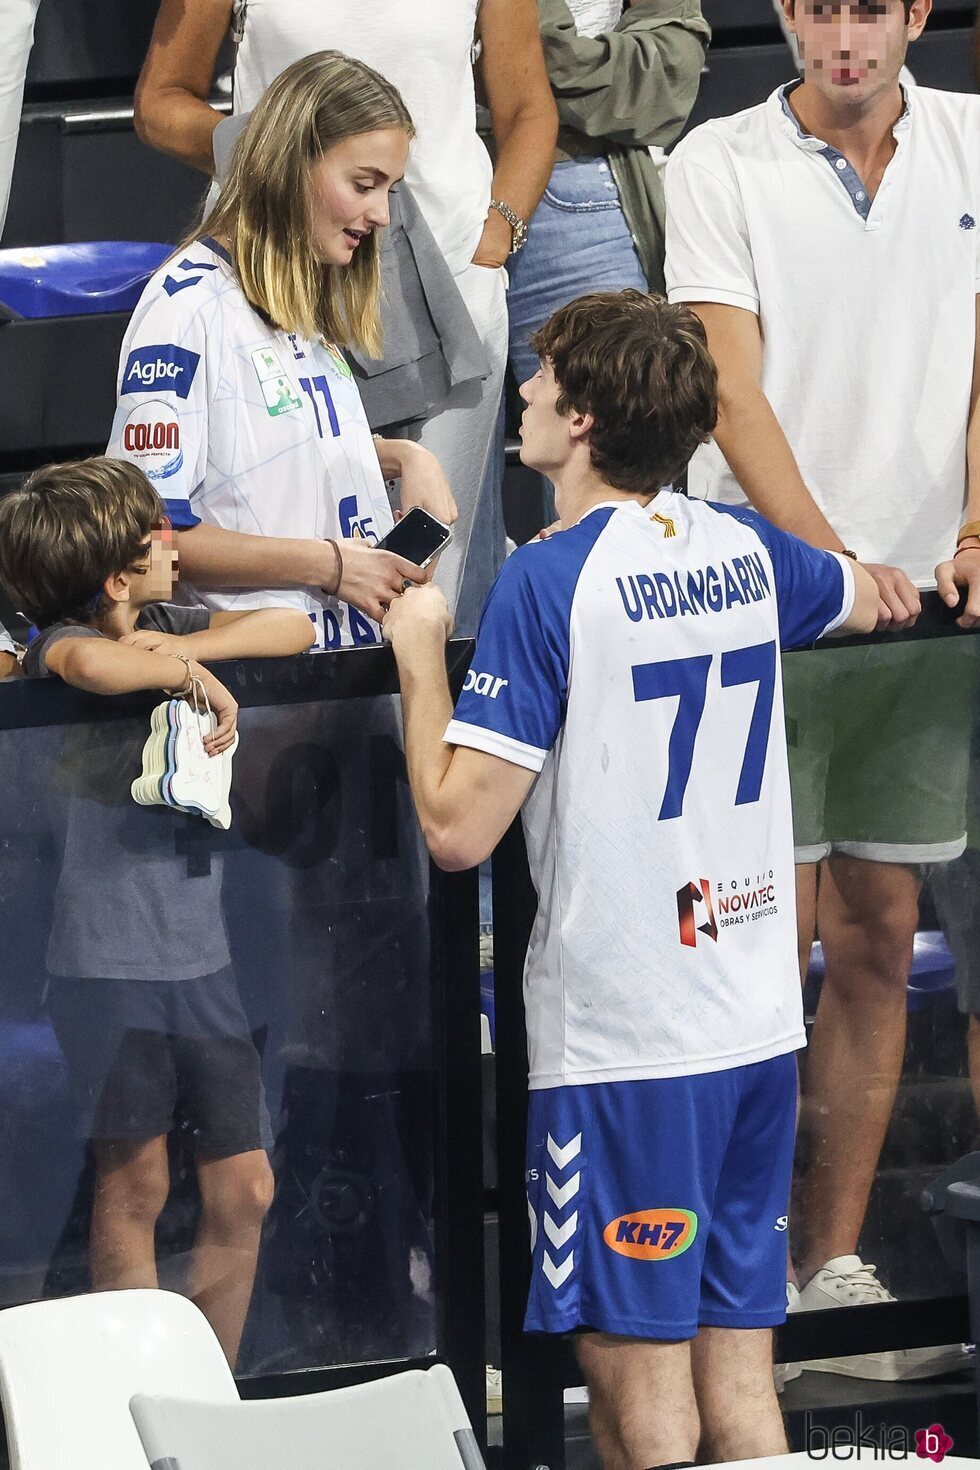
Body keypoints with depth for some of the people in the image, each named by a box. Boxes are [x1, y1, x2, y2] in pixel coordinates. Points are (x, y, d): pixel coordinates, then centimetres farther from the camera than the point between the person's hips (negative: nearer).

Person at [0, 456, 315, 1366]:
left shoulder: (169, 627, 11)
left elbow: (293, 629, 8)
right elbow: (90, 663, -34)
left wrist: (184, 648, -7)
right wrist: (191, 675, -18)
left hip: (200, 953, 7)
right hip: (110, 959, -7)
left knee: (243, 1194, 6)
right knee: (134, 1188, -2)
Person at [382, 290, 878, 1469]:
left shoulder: (551, 580, -13)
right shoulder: (743, 549, 8)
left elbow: (458, 827, -16)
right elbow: (867, 599, 32)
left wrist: (420, 652, -3)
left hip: (623, 1041, -7)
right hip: (758, 1026, 7)